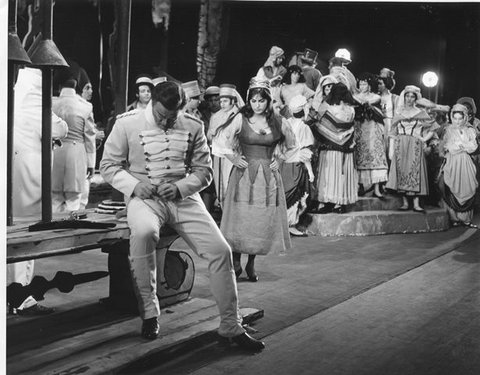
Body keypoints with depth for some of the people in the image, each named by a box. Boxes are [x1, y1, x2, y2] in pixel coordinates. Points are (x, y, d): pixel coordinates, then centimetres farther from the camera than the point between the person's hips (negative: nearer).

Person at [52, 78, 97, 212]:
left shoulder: (51, 103, -2)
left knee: (55, 200, 10)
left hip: (54, 153, 2)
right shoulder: (85, 107, -5)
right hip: (76, 155, -1)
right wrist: (91, 163, 6)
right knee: (73, 200, 5)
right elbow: (90, 136, -1)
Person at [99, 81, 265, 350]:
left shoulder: (193, 126, 5)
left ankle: (231, 327, 0)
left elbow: (204, 170, 8)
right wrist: (134, 185, -15)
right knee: (144, 231, -38)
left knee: (220, 250, -14)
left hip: (184, 197, 3)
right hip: (145, 197, -3)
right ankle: (149, 313, -19)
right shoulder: (128, 123, -2)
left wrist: (180, 187, -12)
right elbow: (109, 165, 3)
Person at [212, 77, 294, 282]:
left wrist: (277, 158, 8)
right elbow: (220, 140, 0)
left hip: (268, 176, 2)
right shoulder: (241, 119, -5)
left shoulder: (278, 121, 2)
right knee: (241, 219, -2)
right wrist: (234, 159, -3)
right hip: (244, 174, -2)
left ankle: (251, 264, 18)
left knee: (263, 221, 5)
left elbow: (291, 143, 19)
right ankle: (236, 262, 12)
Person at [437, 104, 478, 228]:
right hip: (452, 163, -1)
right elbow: (445, 146, -2)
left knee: (468, 190, -3)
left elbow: (473, 147, -1)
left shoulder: (470, 130, 9)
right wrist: (465, 145, -5)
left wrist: (458, 145, -7)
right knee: (452, 190, -7)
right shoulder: (449, 130, 8)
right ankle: (454, 218, -1)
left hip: (466, 163, 1)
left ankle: (466, 218, 2)